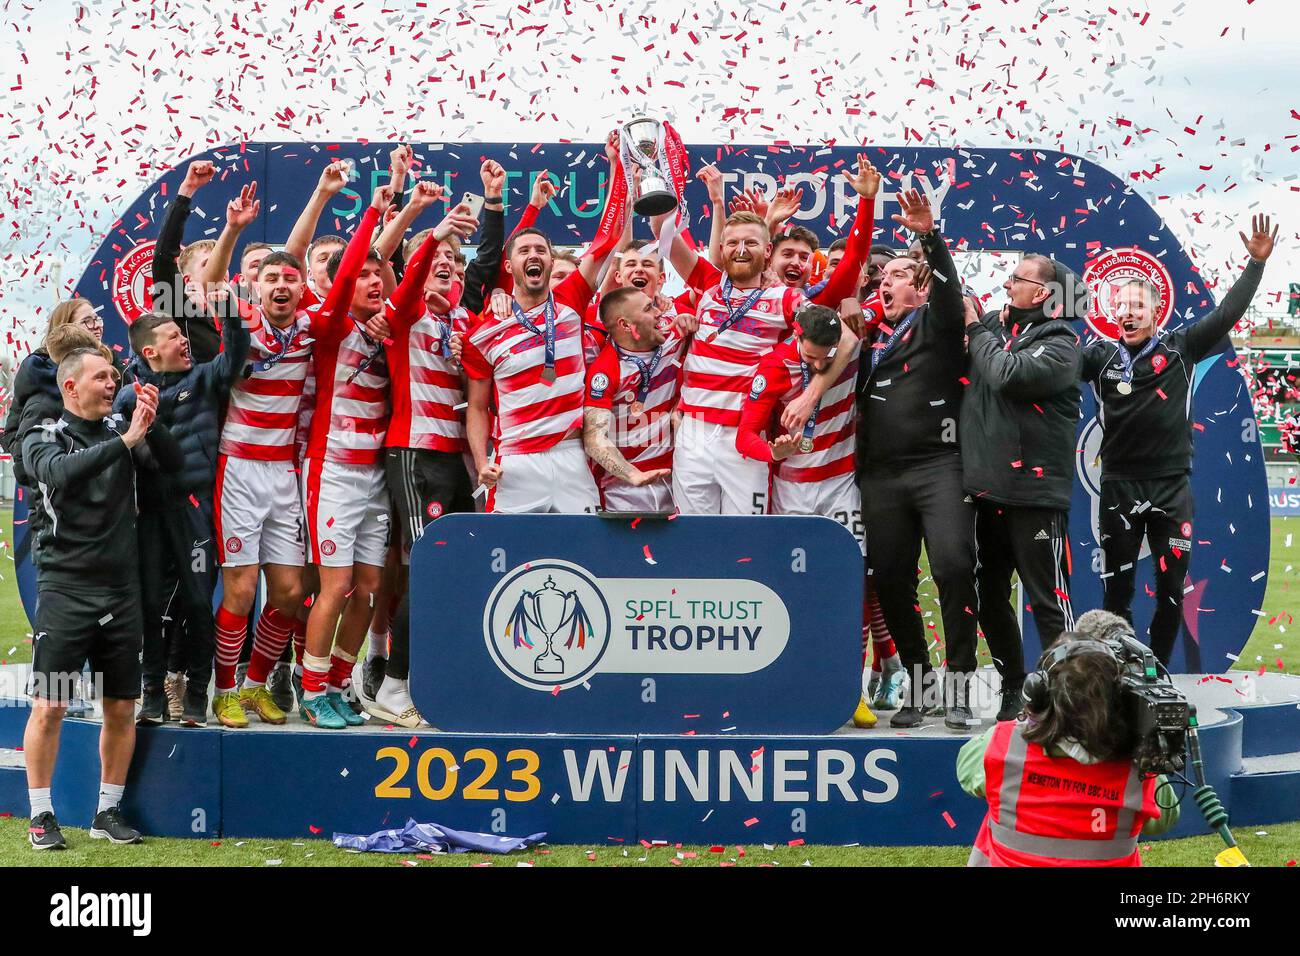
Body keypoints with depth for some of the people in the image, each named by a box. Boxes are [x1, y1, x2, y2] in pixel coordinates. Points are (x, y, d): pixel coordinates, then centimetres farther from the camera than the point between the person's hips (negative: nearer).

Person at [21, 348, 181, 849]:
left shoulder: (122, 429, 8)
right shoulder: (43, 438, -2)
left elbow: (172, 462, -2)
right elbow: (61, 473, -22)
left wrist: (150, 423, -19)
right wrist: (125, 441, -27)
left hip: (121, 587, 4)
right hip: (65, 587, -4)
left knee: (121, 708, 7)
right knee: (48, 705, -5)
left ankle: (108, 812, 18)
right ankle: (41, 814, 6)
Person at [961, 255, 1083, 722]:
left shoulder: (1059, 342, -8)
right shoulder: (994, 324, 12)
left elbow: (1008, 375, -21)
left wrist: (976, 331, -8)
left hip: (1035, 491, -7)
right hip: (986, 487, 7)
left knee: (1048, 600, -4)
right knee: (989, 596, 15)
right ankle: (1013, 687, 27)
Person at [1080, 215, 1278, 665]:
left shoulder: (1180, 349, 0)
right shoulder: (1101, 356, 1)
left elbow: (1226, 315, -2)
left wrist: (1256, 263, -8)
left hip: (1172, 488, 0)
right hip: (1119, 487, 0)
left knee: (1171, 588, 5)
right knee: (1116, 588, 6)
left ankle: (1158, 671, 17)